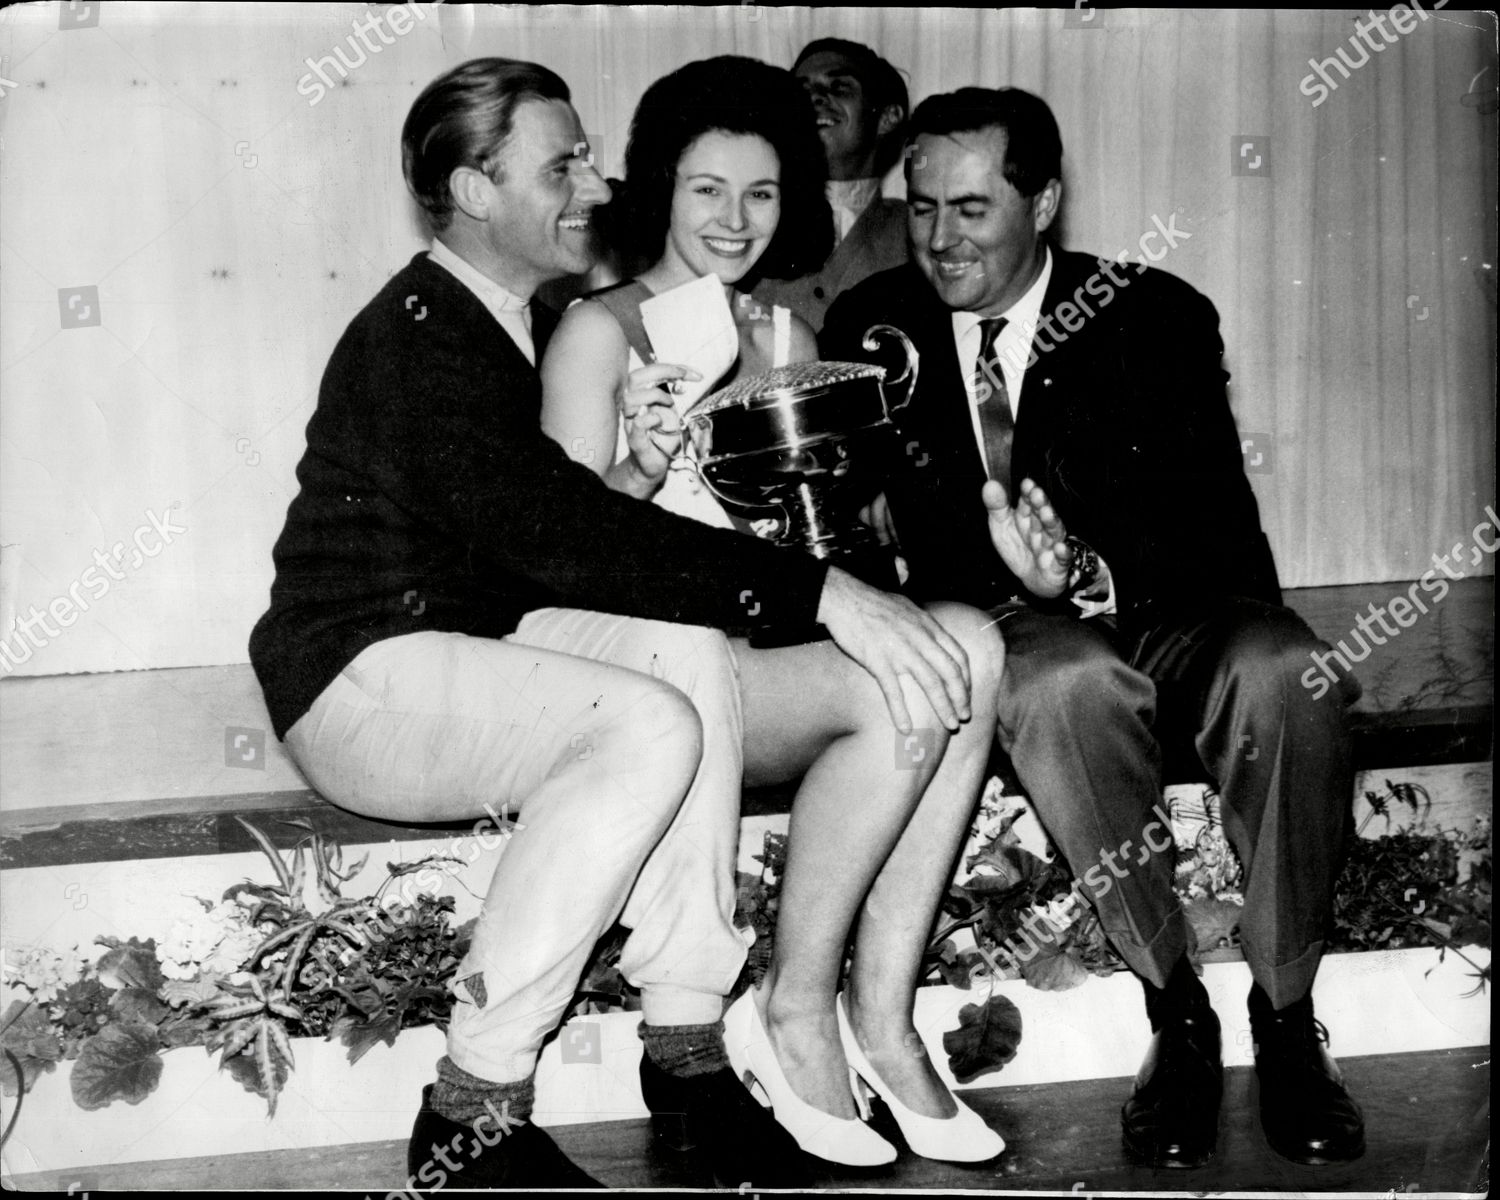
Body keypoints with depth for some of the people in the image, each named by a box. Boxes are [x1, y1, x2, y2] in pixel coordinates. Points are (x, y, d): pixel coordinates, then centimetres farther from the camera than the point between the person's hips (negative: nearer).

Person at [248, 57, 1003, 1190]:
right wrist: (822, 590, -35)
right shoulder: (418, 338, -18)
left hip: (478, 647, 8)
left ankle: (686, 1040, -16)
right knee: (650, 727, -30)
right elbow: (555, 531, -32)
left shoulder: (536, 323, 13)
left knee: (690, 643, -18)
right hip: (363, 681, -8)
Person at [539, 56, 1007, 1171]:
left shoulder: (787, 337, 20)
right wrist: (643, 470, -23)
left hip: (782, 645, 6)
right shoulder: (599, 330, 1)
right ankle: (794, 1010, -14)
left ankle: (881, 1015, -21)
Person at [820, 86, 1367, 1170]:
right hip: (1010, 638, 0)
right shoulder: (873, 328, 6)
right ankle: (1176, 1011, -19)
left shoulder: (1157, 318, -1)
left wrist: (1097, 573, -31)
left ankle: (1287, 1013, -16)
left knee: (1282, 669, -33)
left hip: (1172, 620, 1)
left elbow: (1219, 529, -10)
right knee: (1068, 678, -37)